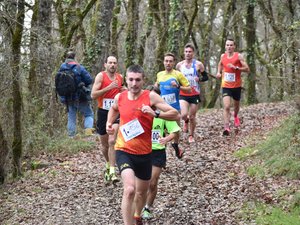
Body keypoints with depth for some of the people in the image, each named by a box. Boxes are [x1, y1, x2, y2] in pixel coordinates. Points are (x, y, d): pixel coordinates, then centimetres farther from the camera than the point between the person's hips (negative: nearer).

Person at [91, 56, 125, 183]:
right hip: (103, 112, -1)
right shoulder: (101, 76, -6)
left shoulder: (120, 77, 7)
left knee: (112, 141, -17)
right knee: (104, 144, 13)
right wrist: (108, 88, -22)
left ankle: (112, 171, -18)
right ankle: (108, 164, 39)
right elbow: (93, 95, -15)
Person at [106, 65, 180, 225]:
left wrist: (155, 113, -30)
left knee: (142, 192, 22)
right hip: (124, 151, -1)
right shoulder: (119, 97, -4)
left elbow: (176, 115, -15)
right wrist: (109, 123, 6)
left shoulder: (150, 97, -11)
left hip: (144, 152, 1)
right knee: (130, 189, -26)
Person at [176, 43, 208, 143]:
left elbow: (205, 77, 3)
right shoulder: (179, 65, 3)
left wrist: (199, 79, -18)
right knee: (184, 115, -19)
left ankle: (191, 136, 26)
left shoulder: (198, 64, -3)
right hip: (183, 94, 1)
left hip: (195, 94, -1)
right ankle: (186, 122, 19)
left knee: (192, 117, 4)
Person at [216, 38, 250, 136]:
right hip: (226, 86, 0)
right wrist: (219, 72, 8)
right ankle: (226, 128, -21)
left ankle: (235, 116, 55)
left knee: (236, 105, 21)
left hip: (236, 86, 0)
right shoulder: (223, 56, 2)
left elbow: (247, 69, -12)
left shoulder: (239, 56, -9)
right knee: (226, 107, -17)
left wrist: (236, 67, -24)